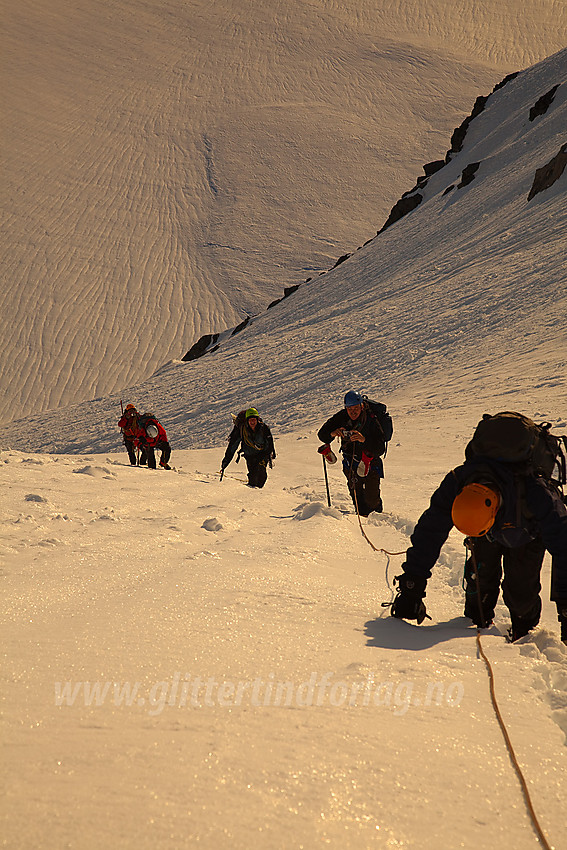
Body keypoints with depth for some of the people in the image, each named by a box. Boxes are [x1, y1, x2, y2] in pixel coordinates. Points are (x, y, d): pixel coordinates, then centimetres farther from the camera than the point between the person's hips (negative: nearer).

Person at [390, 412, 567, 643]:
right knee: (481, 576, -7)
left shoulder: (536, 494, -46)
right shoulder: (455, 484, -37)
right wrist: (411, 588, -27)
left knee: (520, 588, -11)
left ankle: (524, 628, 16)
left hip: (528, 532, -2)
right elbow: (428, 533, -28)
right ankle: (475, 621, 20)